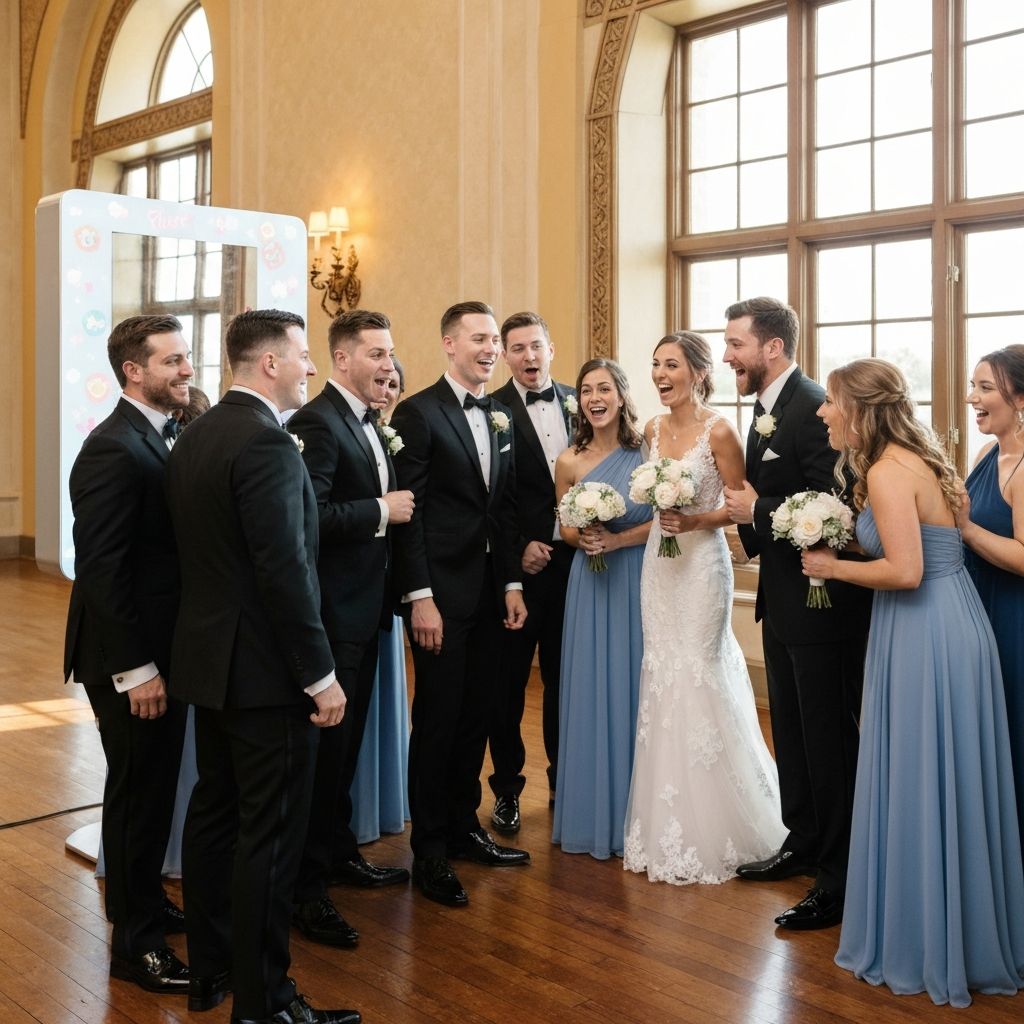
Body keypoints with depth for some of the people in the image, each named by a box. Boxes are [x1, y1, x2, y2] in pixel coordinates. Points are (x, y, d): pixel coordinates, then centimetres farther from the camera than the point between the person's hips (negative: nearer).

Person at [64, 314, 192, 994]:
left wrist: (165, 659, 4)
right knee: (139, 792, 4)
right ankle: (136, 943, 20)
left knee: (155, 786, 20)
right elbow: (101, 570, -22)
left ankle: (145, 901, 38)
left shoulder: (169, 436, 7)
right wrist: (136, 670, -21)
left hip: (164, 649, 8)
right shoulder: (113, 450, -20)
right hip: (129, 660, -8)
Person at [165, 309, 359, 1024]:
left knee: (214, 815, 18)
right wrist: (321, 676, -18)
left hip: (207, 661, 10)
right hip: (266, 670, -10)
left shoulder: (195, 437, 10)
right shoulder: (267, 443, -20)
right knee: (271, 835, 0)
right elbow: (286, 570, -23)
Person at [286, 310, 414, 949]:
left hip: (365, 608, 9)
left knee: (347, 740, 19)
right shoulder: (316, 422, -17)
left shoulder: (369, 423, 13)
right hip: (333, 610, -9)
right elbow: (311, 515, -27)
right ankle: (307, 886, 8)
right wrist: (383, 510, -19)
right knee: (325, 743, -2)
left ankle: (340, 850, 34)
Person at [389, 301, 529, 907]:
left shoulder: (501, 418, 13)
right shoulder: (419, 412, -8)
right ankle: (430, 852, 12)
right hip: (441, 592, -7)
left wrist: (512, 583, 10)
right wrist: (420, 598, -17)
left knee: (477, 715, 13)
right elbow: (409, 511, -13)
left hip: (490, 590, 7)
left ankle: (464, 827, 27)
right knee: (438, 719, 0)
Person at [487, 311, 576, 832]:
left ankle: (565, 780, 28)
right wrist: (519, 548, -12)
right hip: (519, 562, -4)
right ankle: (506, 789, 20)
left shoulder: (577, 403, 8)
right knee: (509, 681, 6)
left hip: (572, 559, 4)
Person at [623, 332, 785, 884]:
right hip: (659, 562, 7)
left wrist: (695, 521, -21)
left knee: (699, 678, -3)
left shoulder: (718, 431, -12)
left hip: (702, 562, -6)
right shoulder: (653, 429, 8)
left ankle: (710, 833, 14)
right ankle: (667, 826, 22)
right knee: (661, 679, 9)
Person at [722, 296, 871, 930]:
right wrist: (748, 516, -3)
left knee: (829, 738, 0)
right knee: (792, 730, 20)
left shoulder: (814, 409, -19)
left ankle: (841, 879, 12)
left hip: (822, 600, -10)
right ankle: (804, 844, 37)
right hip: (783, 595, 10)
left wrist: (755, 512, -18)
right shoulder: (767, 409, 11)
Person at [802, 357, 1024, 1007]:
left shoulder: (887, 471, -15)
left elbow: (905, 571, -24)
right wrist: (849, 546, 13)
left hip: (925, 639, -10)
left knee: (918, 788, 2)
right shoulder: (918, 458, 13)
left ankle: (926, 950, 16)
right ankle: (969, 934, 29)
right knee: (952, 787, 16)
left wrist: (835, 567, -10)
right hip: (954, 630, 10)